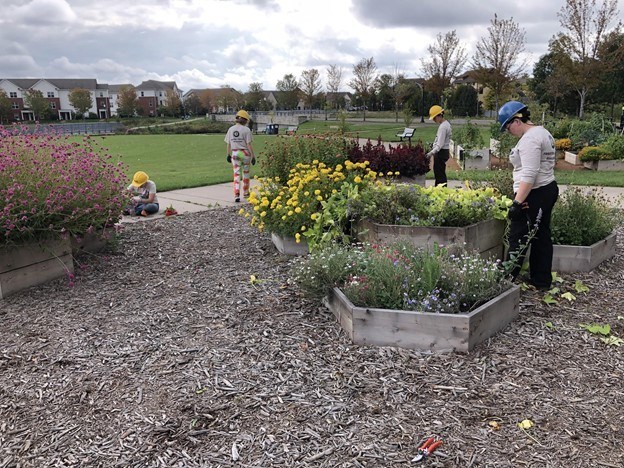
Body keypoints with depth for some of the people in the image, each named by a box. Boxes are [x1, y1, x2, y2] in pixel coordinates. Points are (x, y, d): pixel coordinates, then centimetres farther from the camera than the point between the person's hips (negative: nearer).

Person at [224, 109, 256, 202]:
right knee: (246, 173, 16)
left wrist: (228, 155, 17)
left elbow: (228, 144, 6)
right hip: (245, 153, -2)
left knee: (236, 174, 2)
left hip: (235, 154, 2)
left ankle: (236, 195, -11)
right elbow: (249, 144, -13)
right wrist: (253, 156, -7)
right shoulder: (246, 130, -11)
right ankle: (245, 192, 29)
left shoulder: (231, 129, 1)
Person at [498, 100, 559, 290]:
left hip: (534, 194, -11)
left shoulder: (529, 139, -18)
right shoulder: (543, 132, 15)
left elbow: (529, 174, -26)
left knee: (518, 238, -4)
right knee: (541, 235, 15)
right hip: (549, 188, 11)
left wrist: (517, 202, -28)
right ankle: (542, 280, 23)